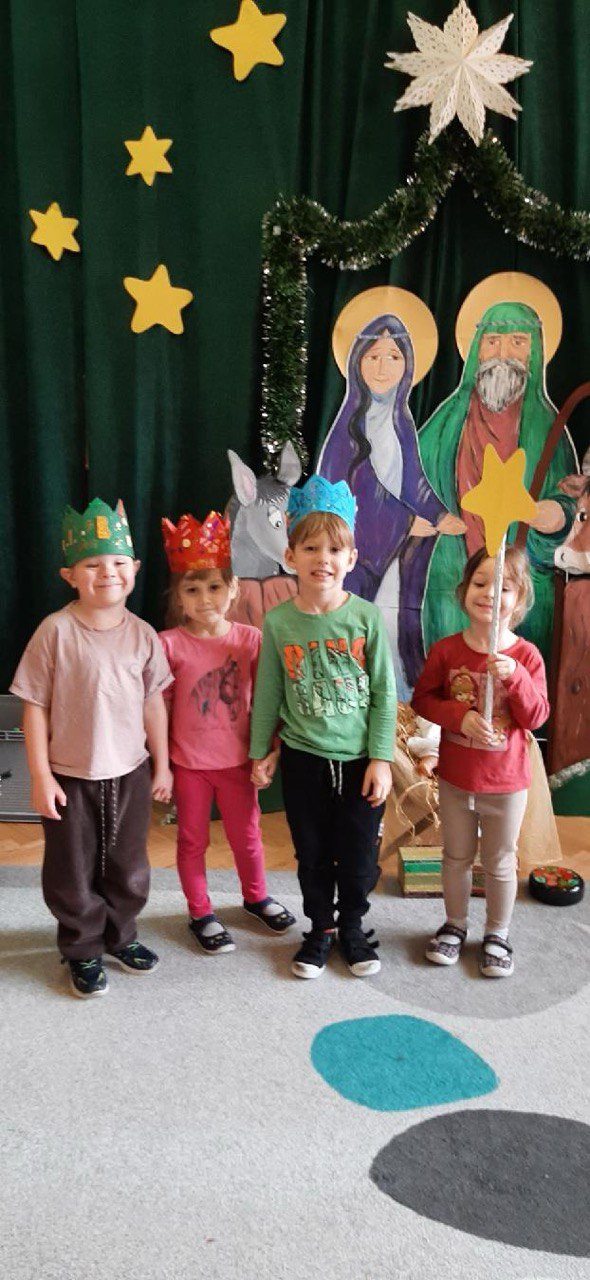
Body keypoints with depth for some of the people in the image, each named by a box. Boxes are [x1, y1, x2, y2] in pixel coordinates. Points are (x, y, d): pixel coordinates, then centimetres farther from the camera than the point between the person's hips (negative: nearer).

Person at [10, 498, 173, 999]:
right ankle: (83, 949, 34)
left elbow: (153, 702, 3)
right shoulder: (56, 631, -15)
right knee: (74, 874, 13)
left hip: (130, 774, 3)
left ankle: (121, 934, 42)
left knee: (128, 868, 19)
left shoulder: (142, 634, -6)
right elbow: (36, 707, -11)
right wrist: (40, 776, -12)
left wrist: (162, 765, 5)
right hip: (70, 777, -3)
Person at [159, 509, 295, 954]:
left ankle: (257, 896, 44)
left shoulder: (250, 639, -8)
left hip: (237, 759, 2)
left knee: (247, 836, 18)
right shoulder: (169, 644, -12)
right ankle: (201, 914, 34)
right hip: (188, 763, -1)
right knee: (193, 841, 14)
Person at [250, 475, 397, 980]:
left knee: (359, 856, 12)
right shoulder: (278, 621, -6)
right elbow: (268, 693, 3)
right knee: (312, 854, 15)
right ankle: (321, 929, 36)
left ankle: (353, 927, 36)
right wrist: (261, 752, 8)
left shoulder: (366, 617, -9)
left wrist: (381, 758, -7)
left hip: (360, 761, -1)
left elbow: (384, 693, -5)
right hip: (303, 760, 1)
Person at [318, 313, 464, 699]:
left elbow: (412, 479, 9)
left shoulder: (401, 420, 11)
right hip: (360, 537, -4)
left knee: (393, 620, 3)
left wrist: (443, 516, -8)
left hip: (397, 543, 4)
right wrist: (408, 523, -11)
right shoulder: (352, 420, -2)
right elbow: (357, 483, -9)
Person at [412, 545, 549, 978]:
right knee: (457, 857, 19)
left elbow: (536, 717, -12)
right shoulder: (446, 650, -10)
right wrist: (460, 715, -21)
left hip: (506, 782, -1)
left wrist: (514, 677, -28)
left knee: (500, 863, 14)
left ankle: (498, 934, 35)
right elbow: (423, 699, -4)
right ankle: (455, 925, 40)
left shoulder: (526, 656, -12)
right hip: (455, 778, 1)